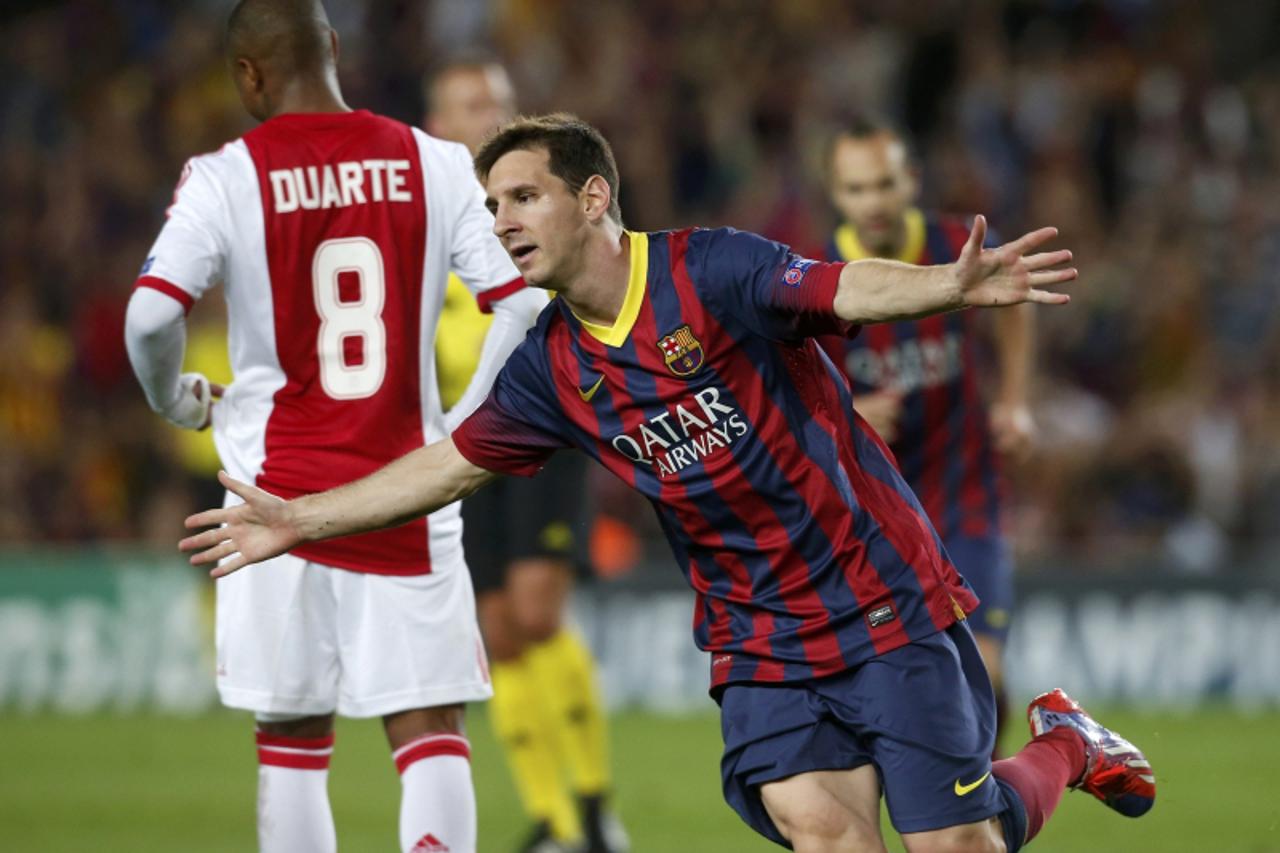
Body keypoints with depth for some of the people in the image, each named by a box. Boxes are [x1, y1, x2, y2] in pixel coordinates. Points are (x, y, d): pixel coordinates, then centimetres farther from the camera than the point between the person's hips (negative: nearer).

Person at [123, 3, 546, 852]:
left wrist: (176, 400, 6)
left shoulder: (225, 178, -5)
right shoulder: (435, 165, 0)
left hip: (281, 494, -1)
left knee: (293, 737, 11)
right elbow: (525, 305, -5)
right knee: (430, 726, 2)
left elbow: (151, 318, -15)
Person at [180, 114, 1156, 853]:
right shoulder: (550, 367, 4)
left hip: (884, 601, -5)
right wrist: (300, 520, 16)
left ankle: (1063, 749, 27)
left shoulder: (710, 271, -14)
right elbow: (452, 461, 15)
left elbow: (848, 289, -28)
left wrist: (957, 284, -48)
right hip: (757, 639, 5)